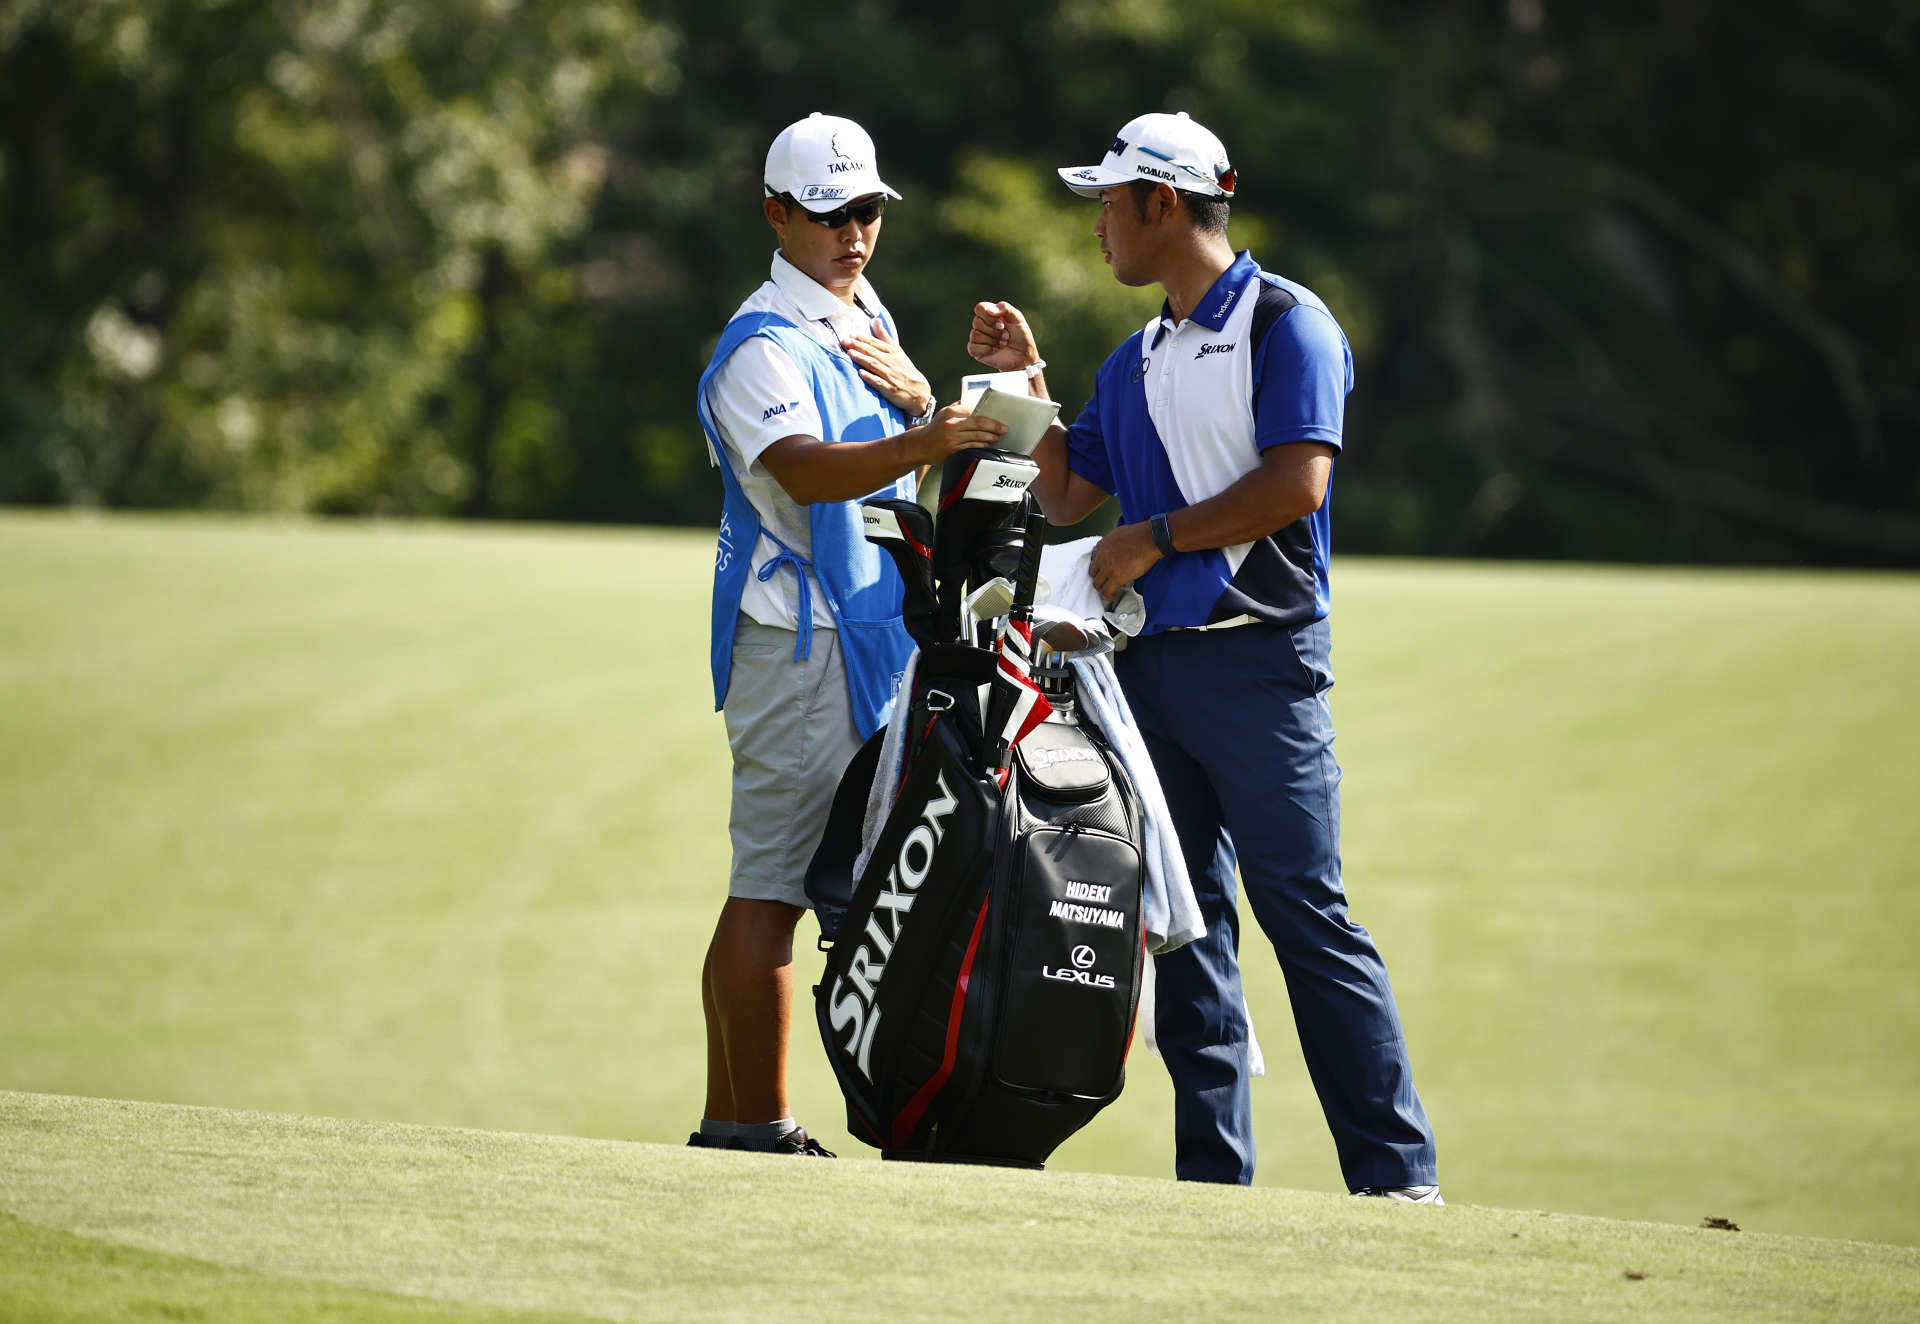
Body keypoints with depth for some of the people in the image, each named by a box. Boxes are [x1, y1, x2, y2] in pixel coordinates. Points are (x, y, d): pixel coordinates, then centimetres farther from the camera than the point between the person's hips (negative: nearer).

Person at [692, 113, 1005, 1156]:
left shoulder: (868, 318, 16)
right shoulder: (765, 345, -13)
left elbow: (909, 465, 21)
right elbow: (805, 472, -31)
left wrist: (917, 395, -1)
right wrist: (920, 442, -47)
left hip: (871, 635, 9)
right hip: (796, 638, -9)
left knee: (775, 875, 11)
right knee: (771, 880, -10)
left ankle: (729, 1122, 14)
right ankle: (756, 1126, -11)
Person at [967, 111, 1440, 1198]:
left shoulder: (1286, 325, -5)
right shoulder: (1137, 361, 19)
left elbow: (1296, 484, -17)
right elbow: (1067, 496, 24)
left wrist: (1155, 538, -12)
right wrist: (1026, 383, 14)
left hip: (1259, 660, -8)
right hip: (1150, 661, 8)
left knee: (1307, 915, -12)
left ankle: (1398, 1176, -12)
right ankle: (1214, 1176, 10)